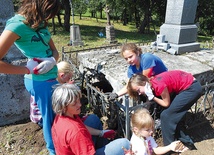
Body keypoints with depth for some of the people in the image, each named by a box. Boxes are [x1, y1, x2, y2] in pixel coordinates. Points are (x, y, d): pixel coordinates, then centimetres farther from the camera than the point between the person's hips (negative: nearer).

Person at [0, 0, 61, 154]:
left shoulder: (40, 23, 6)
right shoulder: (17, 25, -18)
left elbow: (55, 51, 9)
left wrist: (52, 60, -13)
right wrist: (27, 69, -16)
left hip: (51, 77, 8)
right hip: (41, 81, -8)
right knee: (51, 117, 11)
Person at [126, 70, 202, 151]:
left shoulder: (158, 85, -27)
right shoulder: (151, 84, -2)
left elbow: (166, 104, -13)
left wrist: (152, 97, -12)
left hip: (193, 88, -8)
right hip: (184, 87, 8)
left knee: (166, 116, -6)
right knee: (171, 115, 10)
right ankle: (187, 142, 25)